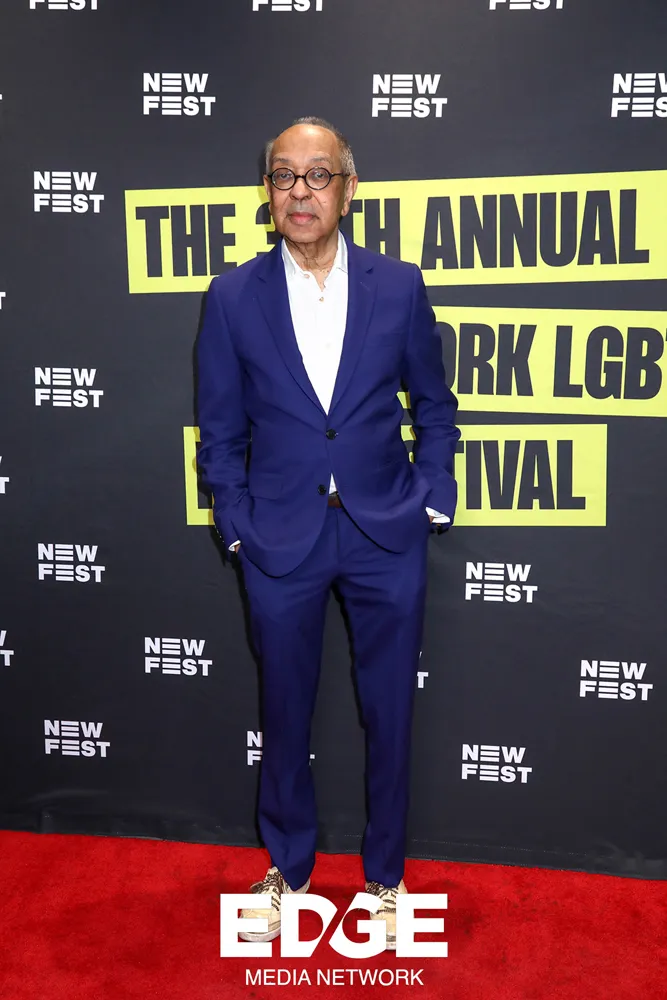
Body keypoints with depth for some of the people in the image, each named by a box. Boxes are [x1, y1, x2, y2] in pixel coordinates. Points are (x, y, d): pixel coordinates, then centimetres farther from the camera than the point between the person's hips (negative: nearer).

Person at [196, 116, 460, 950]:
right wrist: (236, 526, -2)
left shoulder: (398, 286, -1)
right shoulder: (233, 297, -1)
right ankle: (288, 868, 39)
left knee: (389, 715, 12)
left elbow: (434, 405, 8)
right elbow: (220, 432, 4)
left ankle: (385, 873, 36)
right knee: (285, 716, 15)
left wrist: (433, 500, 0)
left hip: (387, 536, 1)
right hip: (281, 542, 0)